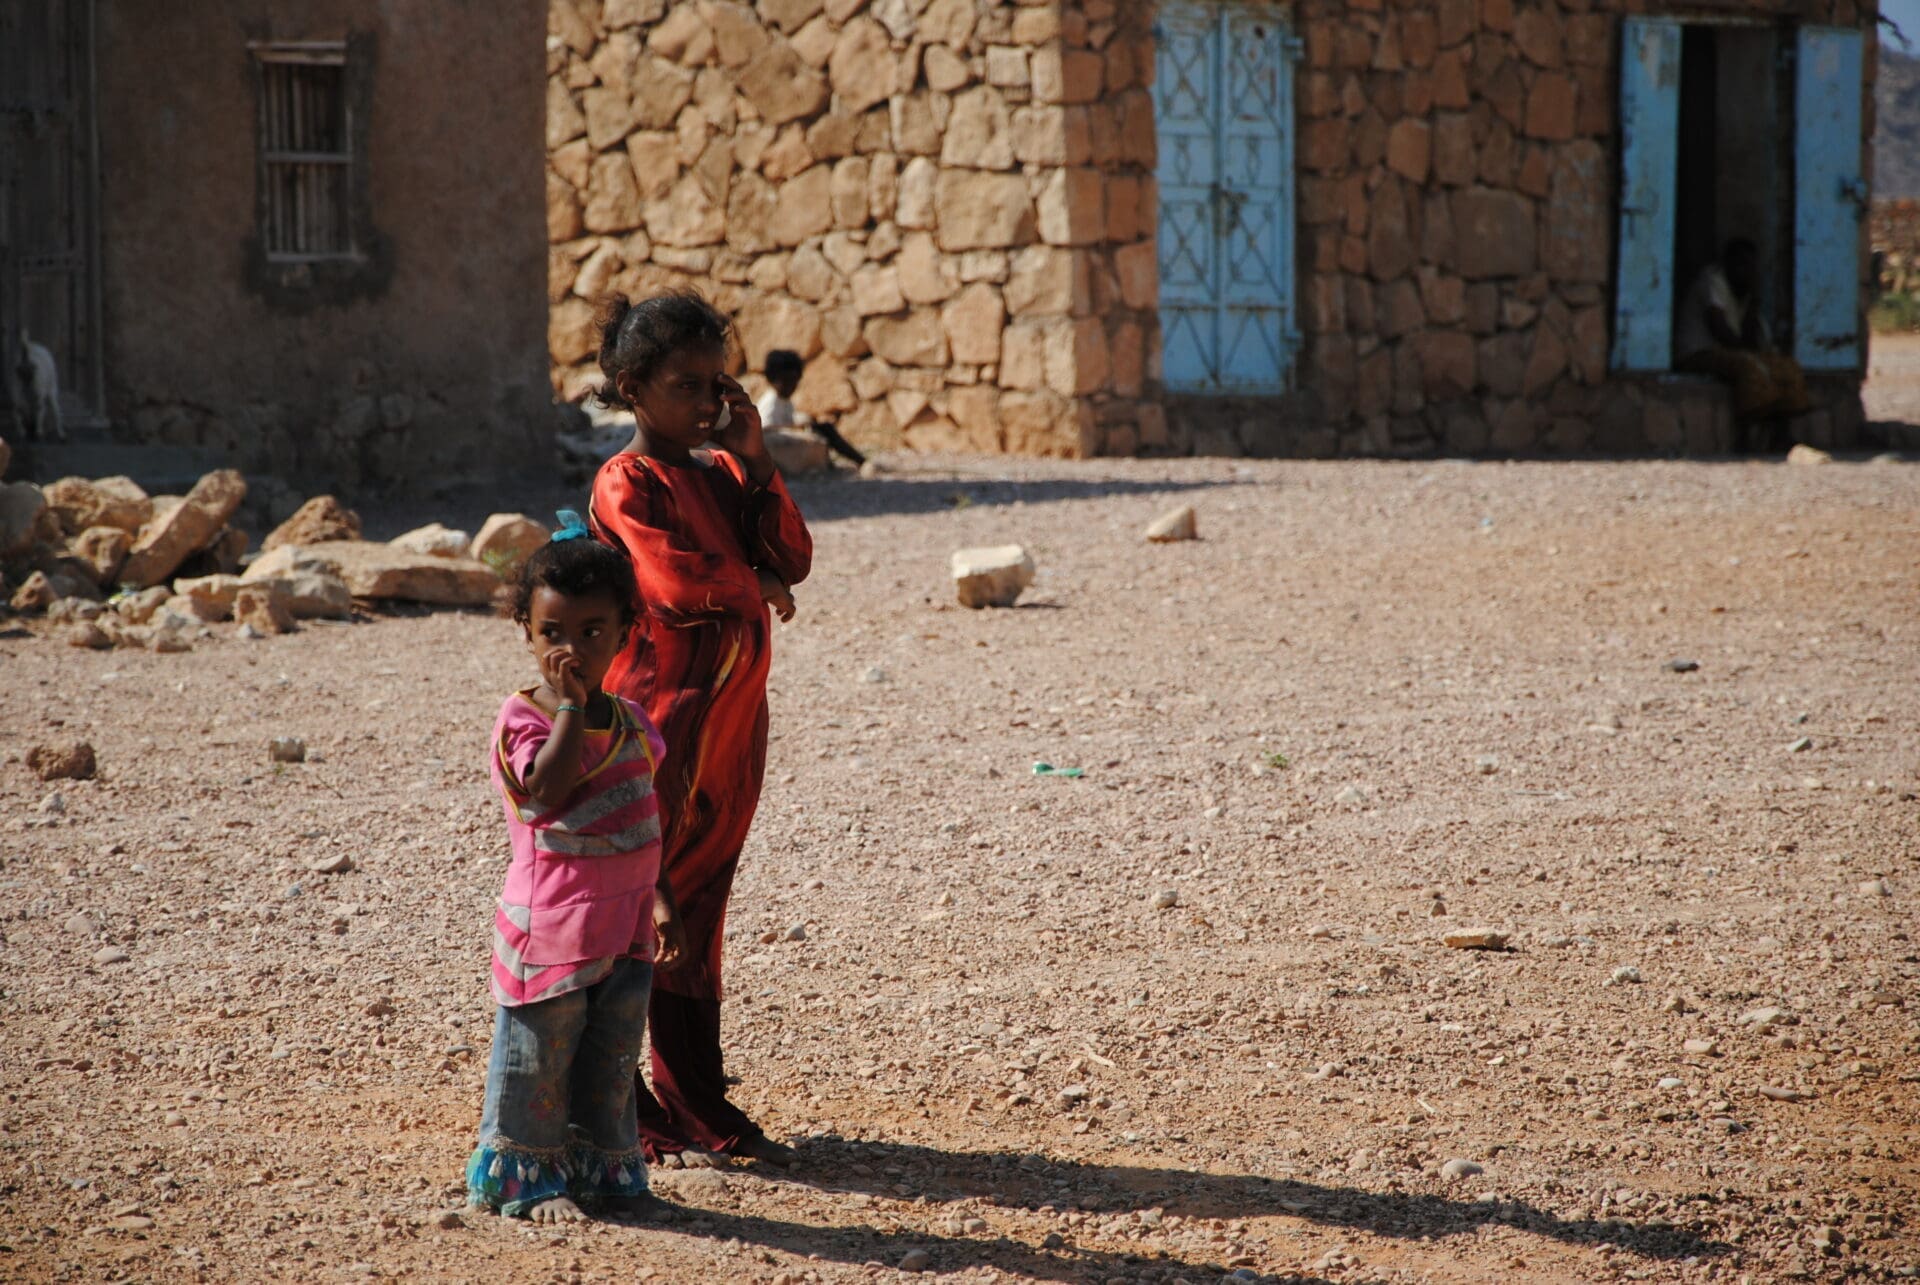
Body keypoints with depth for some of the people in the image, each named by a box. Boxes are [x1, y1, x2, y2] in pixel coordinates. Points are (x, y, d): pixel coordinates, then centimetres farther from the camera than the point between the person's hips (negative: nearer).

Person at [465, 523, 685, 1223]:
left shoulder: (628, 720, 10)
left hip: (625, 928, 6)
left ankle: (606, 1171, 24)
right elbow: (546, 789, -30)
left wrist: (657, 901, 18)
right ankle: (525, 1176, 13)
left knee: (612, 1062, 13)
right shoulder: (524, 718, -11)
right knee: (537, 1059, 2)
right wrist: (568, 705, -25)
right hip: (551, 926, -6)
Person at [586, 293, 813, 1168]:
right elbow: (678, 584, -24)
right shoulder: (630, 483, -11)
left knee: (697, 915, 12)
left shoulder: (722, 472, 14)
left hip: (731, 720, 8)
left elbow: (792, 559, 5)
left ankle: (696, 1105, 18)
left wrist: (753, 458, -3)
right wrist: (756, 586, -5)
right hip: (662, 716, -8)